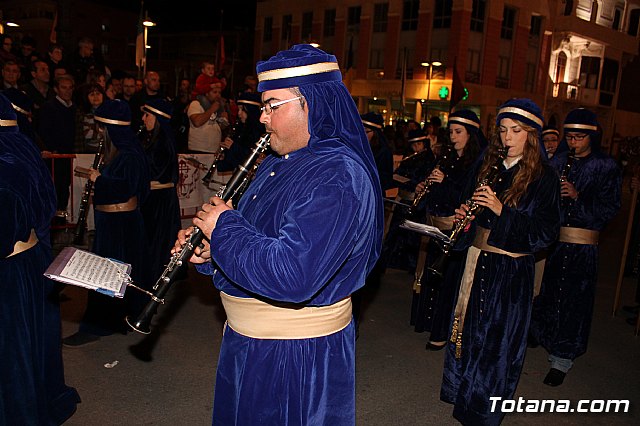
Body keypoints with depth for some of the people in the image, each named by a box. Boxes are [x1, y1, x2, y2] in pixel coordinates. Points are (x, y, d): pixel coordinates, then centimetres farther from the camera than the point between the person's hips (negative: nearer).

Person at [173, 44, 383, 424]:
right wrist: (209, 253, -5)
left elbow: (290, 277, -36)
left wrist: (223, 227, -23)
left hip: (300, 354, -9)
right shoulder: (280, 163, 7)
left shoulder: (338, 178, -27)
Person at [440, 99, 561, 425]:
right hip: (475, 262, 5)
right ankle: (463, 392, 38)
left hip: (511, 271, -5)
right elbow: (468, 205, 17)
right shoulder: (487, 166, 6)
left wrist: (501, 210, -24)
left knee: (497, 340, 6)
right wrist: (464, 215, -7)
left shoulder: (544, 177, -9)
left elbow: (546, 233, -14)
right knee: (467, 331, 16)